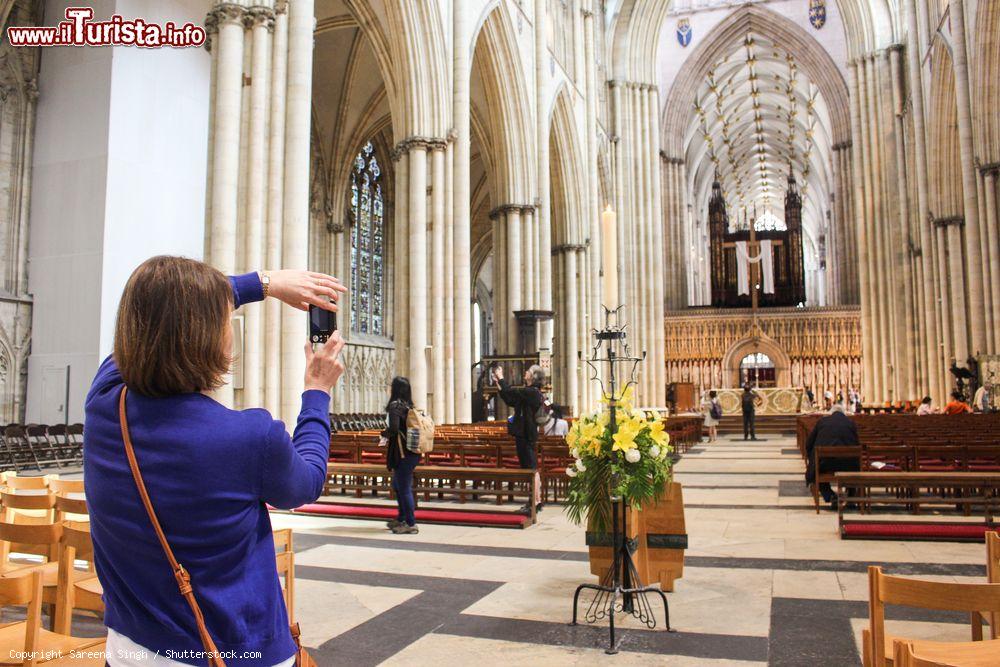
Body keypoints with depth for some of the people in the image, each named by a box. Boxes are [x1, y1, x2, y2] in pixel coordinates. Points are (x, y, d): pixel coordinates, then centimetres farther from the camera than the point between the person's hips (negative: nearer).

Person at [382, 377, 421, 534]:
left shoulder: (395, 405, -14)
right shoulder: (408, 406, 10)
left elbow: (393, 429, -24)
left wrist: (384, 434, -4)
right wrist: (390, 438, 14)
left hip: (402, 453, -9)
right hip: (411, 452, 9)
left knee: (404, 488, -1)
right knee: (398, 486, 22)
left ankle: (411, 524, 5)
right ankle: (401, 519, 33)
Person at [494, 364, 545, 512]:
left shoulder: (531, 392, -16)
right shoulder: (529, 392, 14)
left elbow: (510, 391, -18)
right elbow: (509, 400, 19)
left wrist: (500, 377, -2)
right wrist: (499, 382, 18)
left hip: (526, 435, -10)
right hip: (524, 434, 10)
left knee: (531, 469, -7)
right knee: (531, 469, 14)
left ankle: (536, 502, -4)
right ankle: (536, 501, 20)